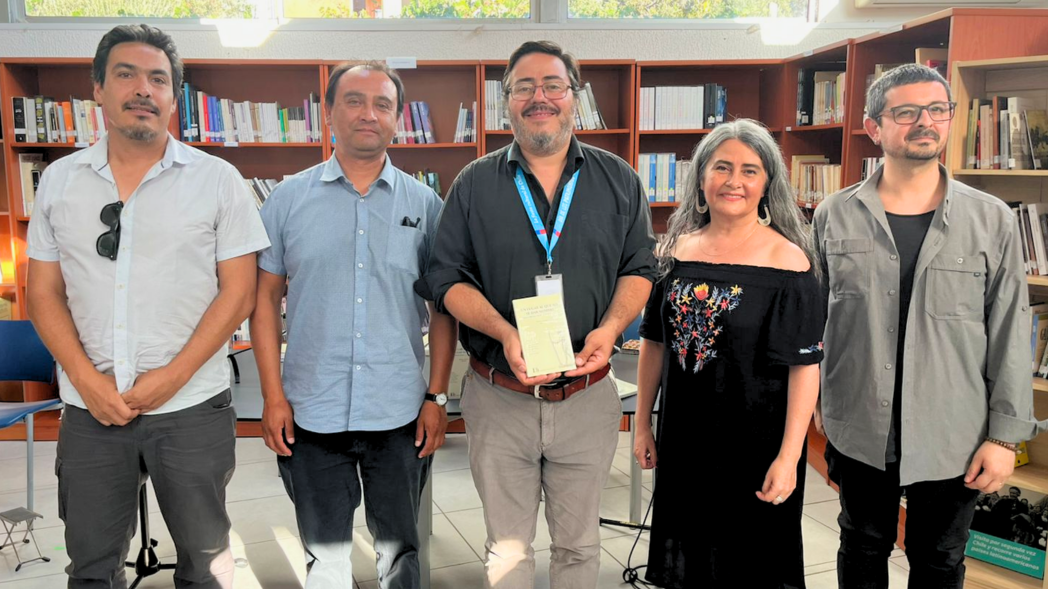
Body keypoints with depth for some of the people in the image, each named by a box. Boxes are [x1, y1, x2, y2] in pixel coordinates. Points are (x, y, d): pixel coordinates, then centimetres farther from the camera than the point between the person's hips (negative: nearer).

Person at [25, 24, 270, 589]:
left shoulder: (218, 180, -2)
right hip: (88, 409, 3)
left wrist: (170, 378, -12)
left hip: (192, 409, -2)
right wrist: (87, 380, -7)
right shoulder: (59, 180, 6)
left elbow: (238, 292, -5)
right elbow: (44, 293, 7)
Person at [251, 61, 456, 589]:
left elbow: (443, 307, 4)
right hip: (312, 412, 0)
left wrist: (437, 396, -1)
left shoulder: (424, 205, 3)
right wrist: (273, 395, -3)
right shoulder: (288, 200, 2)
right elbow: (265, 298, 3)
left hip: (400, 412, 0)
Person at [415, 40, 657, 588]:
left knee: (578, 543, 16)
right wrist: (505, 334, -19)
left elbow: (639, 269, 7)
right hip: (499, 397, 0)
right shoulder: (474, 184, 0)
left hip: (587, 396, 1)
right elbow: (447, 277, -2)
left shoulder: (619, 181, 4)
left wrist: (610, 327, -13)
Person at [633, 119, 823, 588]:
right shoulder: (678, 250, 2)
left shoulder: (787, 260, -12)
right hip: (682, 434, 4)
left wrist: (788, 457, -19)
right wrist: (643, 424, 9)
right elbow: (655, 342, 9)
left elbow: (805, 366, -14)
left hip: (754, 440, -4)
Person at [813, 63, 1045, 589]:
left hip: (954, 441, 0)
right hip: (859, 432, 1)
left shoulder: (991, 221, -3)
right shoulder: (834, 216, -2)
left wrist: (1005, 436, -5)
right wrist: (813, 409, 4)